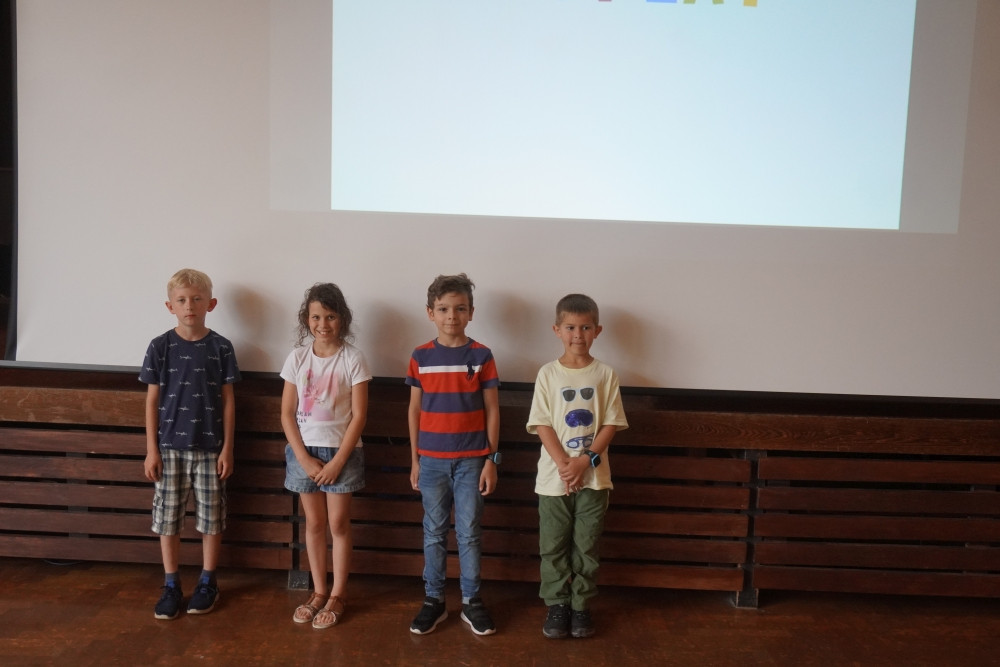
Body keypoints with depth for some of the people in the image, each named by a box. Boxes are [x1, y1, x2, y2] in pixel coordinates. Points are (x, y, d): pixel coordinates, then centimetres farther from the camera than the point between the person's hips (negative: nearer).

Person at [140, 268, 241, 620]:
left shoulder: (220, 347, -3)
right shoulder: (160, 347, -2)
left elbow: (228, 400, 0)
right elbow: (152, 400, 1)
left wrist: (227, 448, -2)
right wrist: (151, 449, -2)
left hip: (209, 447, 0)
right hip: (170, 446, 1)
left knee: (211, 517, 8)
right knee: (167, 518, 8)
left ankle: (208, 583, 24)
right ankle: (171, 586, 23)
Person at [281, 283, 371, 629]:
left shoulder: (353, 358, -8)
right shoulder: (297, 357, -1)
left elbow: (359, 415, -9)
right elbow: (287, 413, 0)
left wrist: (338, 460, -13)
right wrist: (304, 457, -8)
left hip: (342, 451, -2)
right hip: (304, 450, 3)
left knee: (338, 524, 5)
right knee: (314, 523, 12)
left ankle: (337, 596, 19)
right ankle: (318, 592, 26)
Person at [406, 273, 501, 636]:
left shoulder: (481, 356, -3)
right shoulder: (421, 357, 1)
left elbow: (492, 410, -1)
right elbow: (414, 409, 6)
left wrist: (491, 459, -4)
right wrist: (414, 460, 5)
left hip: (471, 459, -1)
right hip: (432, 459, 1)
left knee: (469, 533, 7)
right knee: (434, 532, 11)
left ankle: (471, 601, 22)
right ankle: (434, 599, 24)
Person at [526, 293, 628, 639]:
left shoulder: (605, 374, 0)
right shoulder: (548, 374, -2)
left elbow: (611, 423, -2)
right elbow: (542, 424, -5)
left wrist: (585, 460, -14)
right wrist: (563, 464, -15)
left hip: (593, 477, 0)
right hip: (553, 476, 0)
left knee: (585, 546, 10)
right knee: (553, 546, 8)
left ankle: (581, 605, 24)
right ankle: (557, 605, 23)